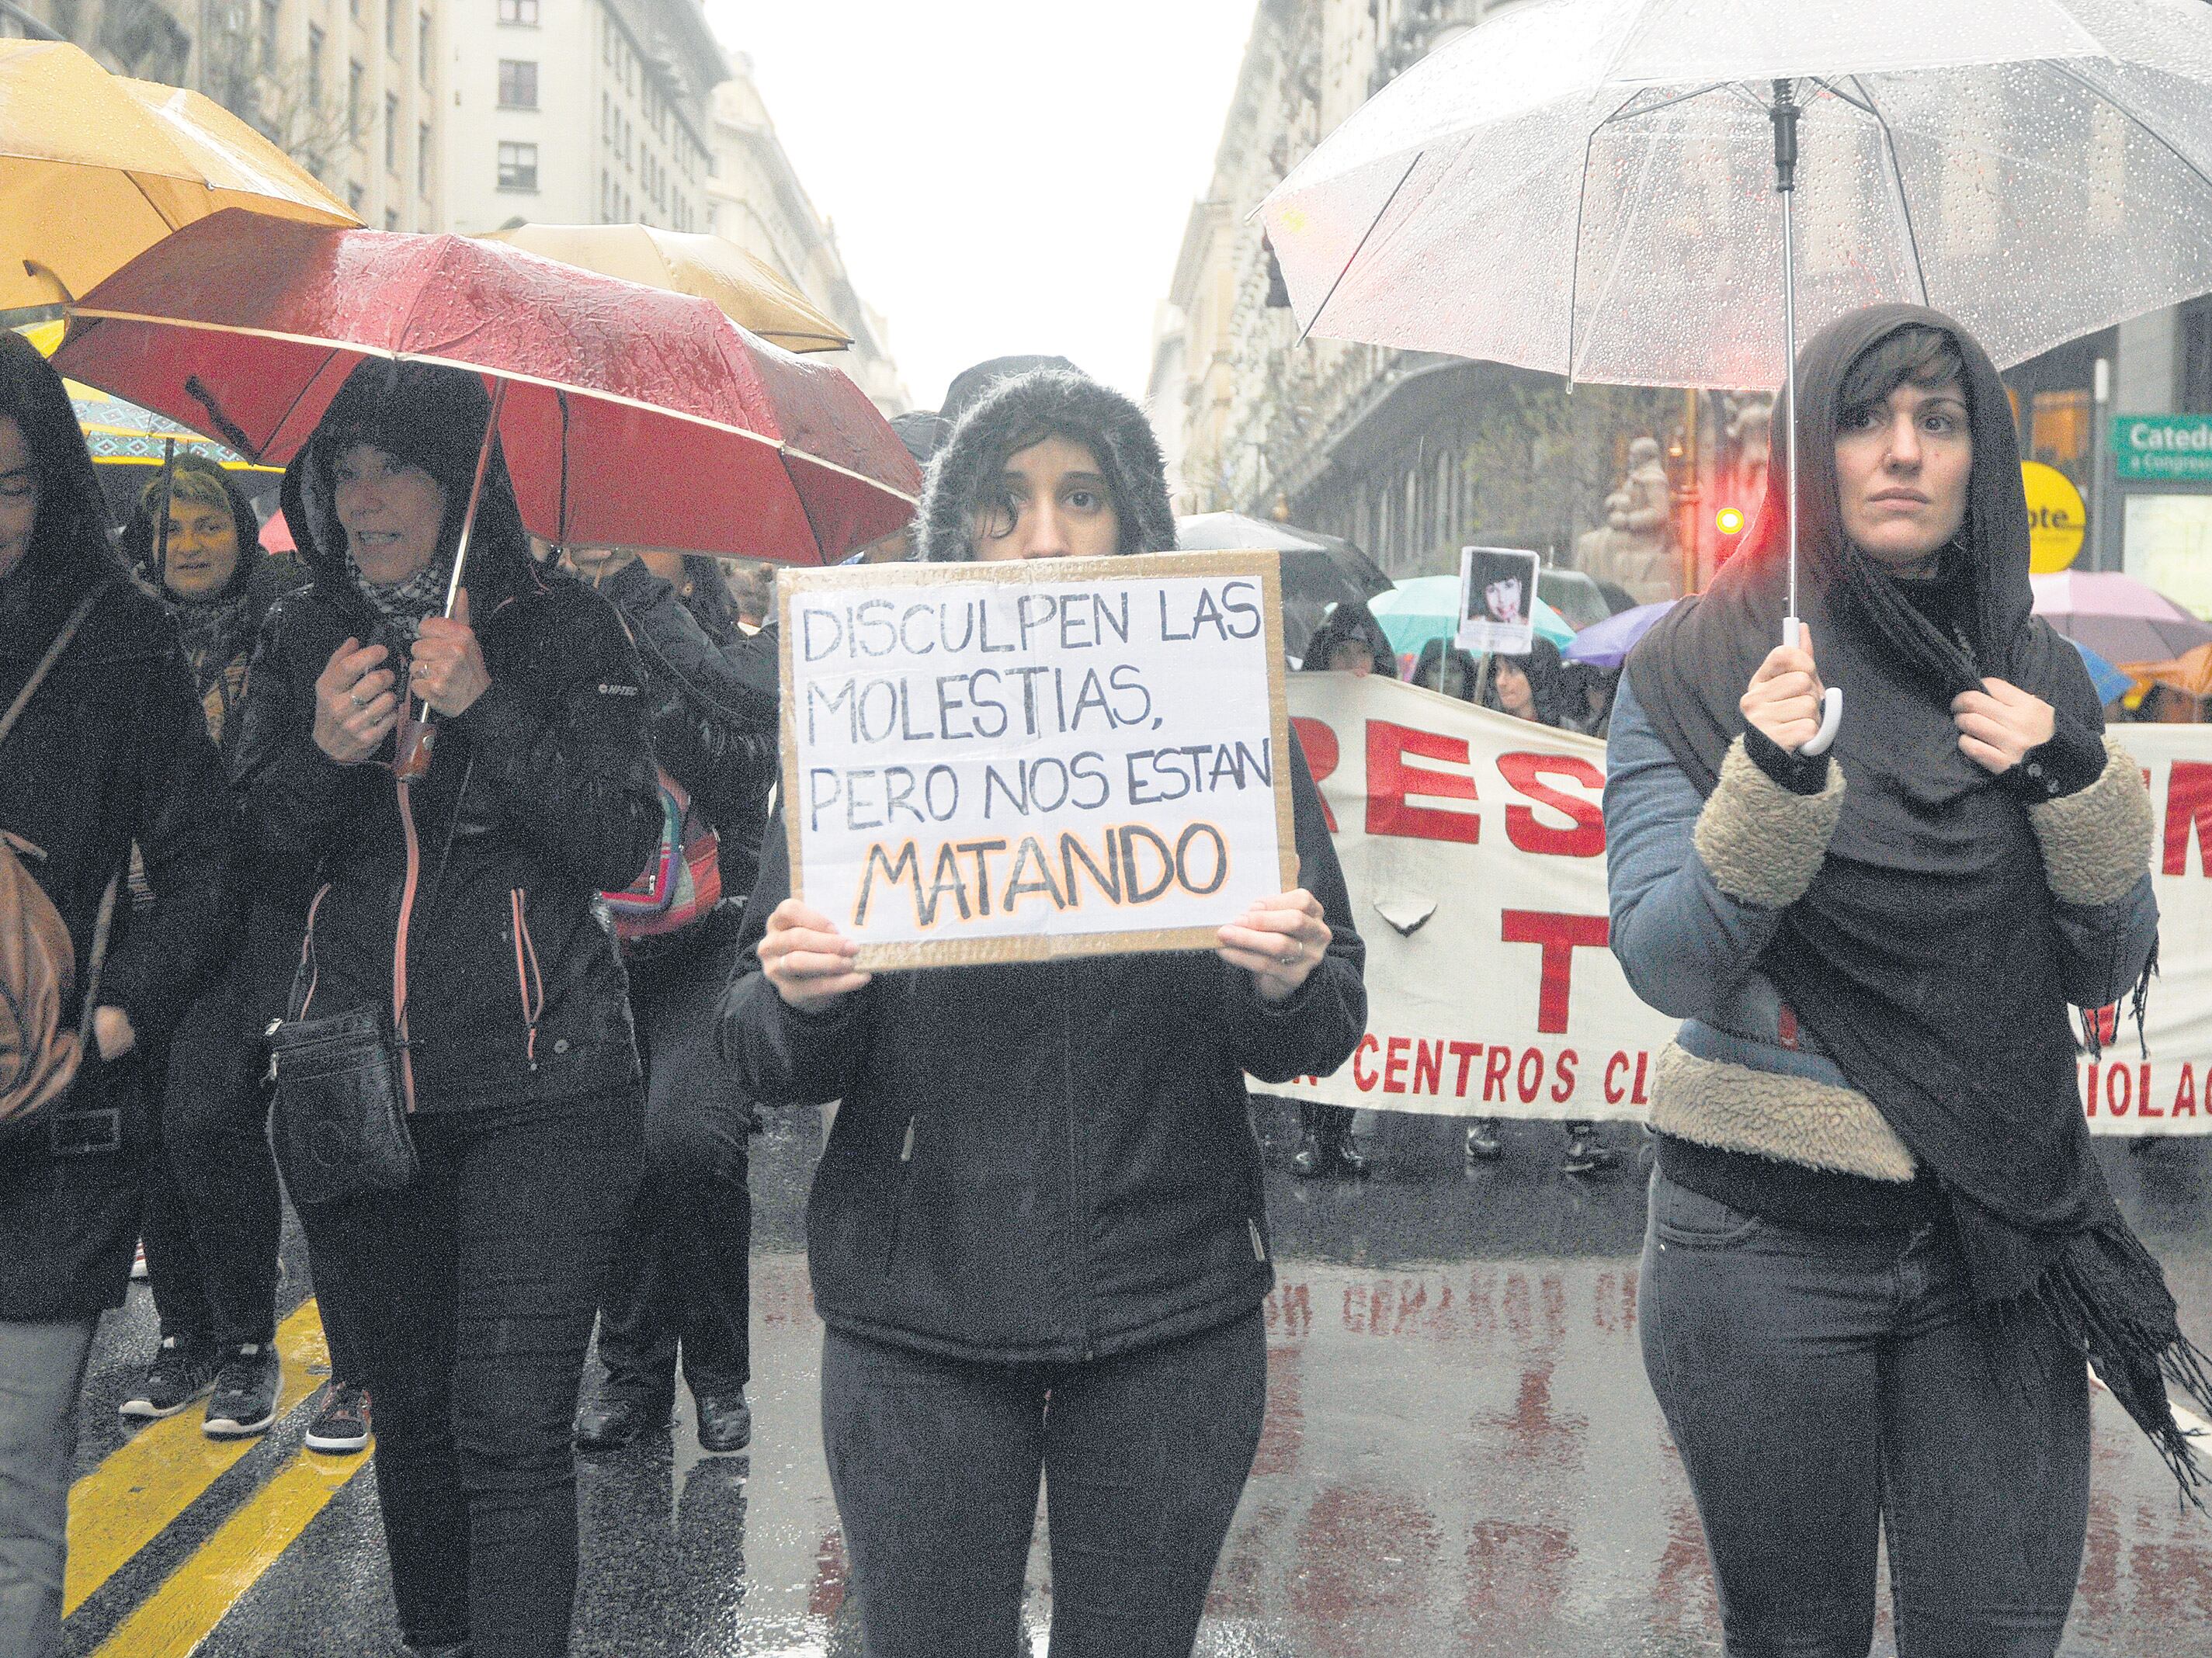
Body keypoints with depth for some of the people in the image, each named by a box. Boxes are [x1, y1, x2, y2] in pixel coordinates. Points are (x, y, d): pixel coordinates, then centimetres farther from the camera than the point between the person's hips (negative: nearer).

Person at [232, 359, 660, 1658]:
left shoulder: (561, 626, -2)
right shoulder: (304, 637, 9)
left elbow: (624, 845, -9)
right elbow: (246, 848, 8)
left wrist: (489, 705, -19)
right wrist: (319, 754, -13)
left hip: (539, 1086, -4)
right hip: (355, 1088, 4)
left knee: (511, 1428, -9)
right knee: (410, 1407, 13)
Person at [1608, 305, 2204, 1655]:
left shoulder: (2040, 678, 7)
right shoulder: (1699, 668, -3)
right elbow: (1665, 964, -10)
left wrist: (2076, 783, -9)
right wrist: (1773, 785, -25)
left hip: (1994, 1238, 3)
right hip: (1766, 1239, -2)